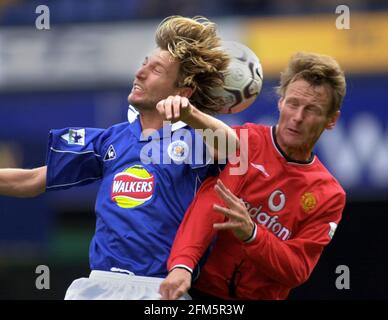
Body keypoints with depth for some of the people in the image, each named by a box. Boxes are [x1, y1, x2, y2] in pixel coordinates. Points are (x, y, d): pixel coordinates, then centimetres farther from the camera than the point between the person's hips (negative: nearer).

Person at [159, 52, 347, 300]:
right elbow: (209, 205, -16)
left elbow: (297, 272, -3)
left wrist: (251, 234, -21)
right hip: (200, 290, -2)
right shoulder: (244, 142, -1)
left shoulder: (330, 196, 4)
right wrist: (182, 264, -32)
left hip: (260, 297, 2)